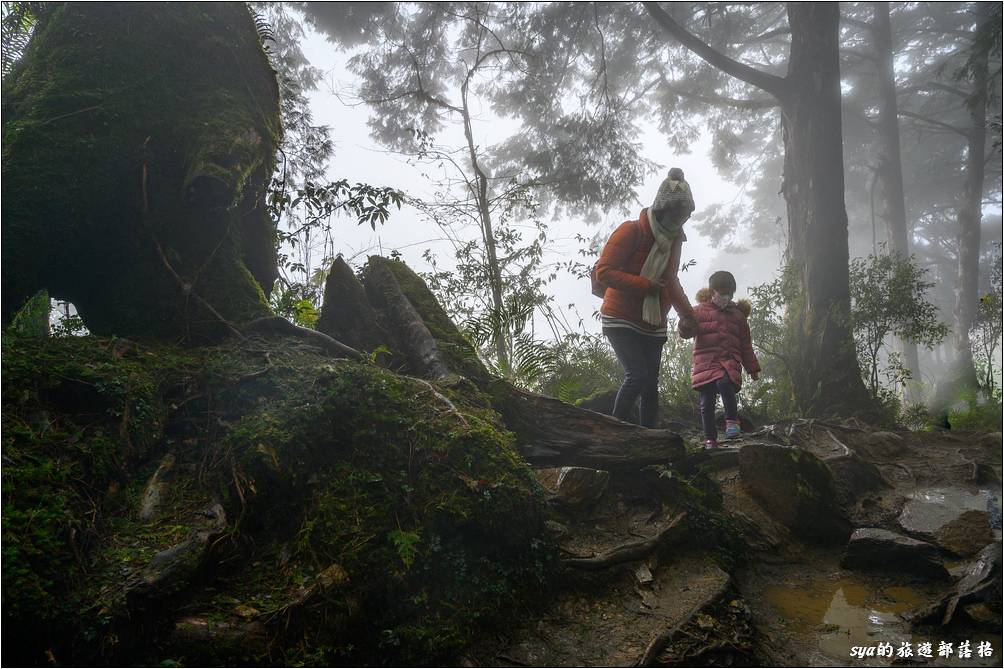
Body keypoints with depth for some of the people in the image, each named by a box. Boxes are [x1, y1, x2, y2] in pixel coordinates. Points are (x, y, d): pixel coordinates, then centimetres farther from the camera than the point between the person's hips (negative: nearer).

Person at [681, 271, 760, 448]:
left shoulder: (738, 315, 15)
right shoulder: (700, 310, 9)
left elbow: (746, 345, 18)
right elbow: (687, 332, -1)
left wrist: (752, 368, 16)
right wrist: (686, 324, -25)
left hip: (729, 362, 0)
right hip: (706, 362, 0)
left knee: (724, 382, -32)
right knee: (707, 403, -1)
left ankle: (732, 420, -17)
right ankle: (710, 439, 10)